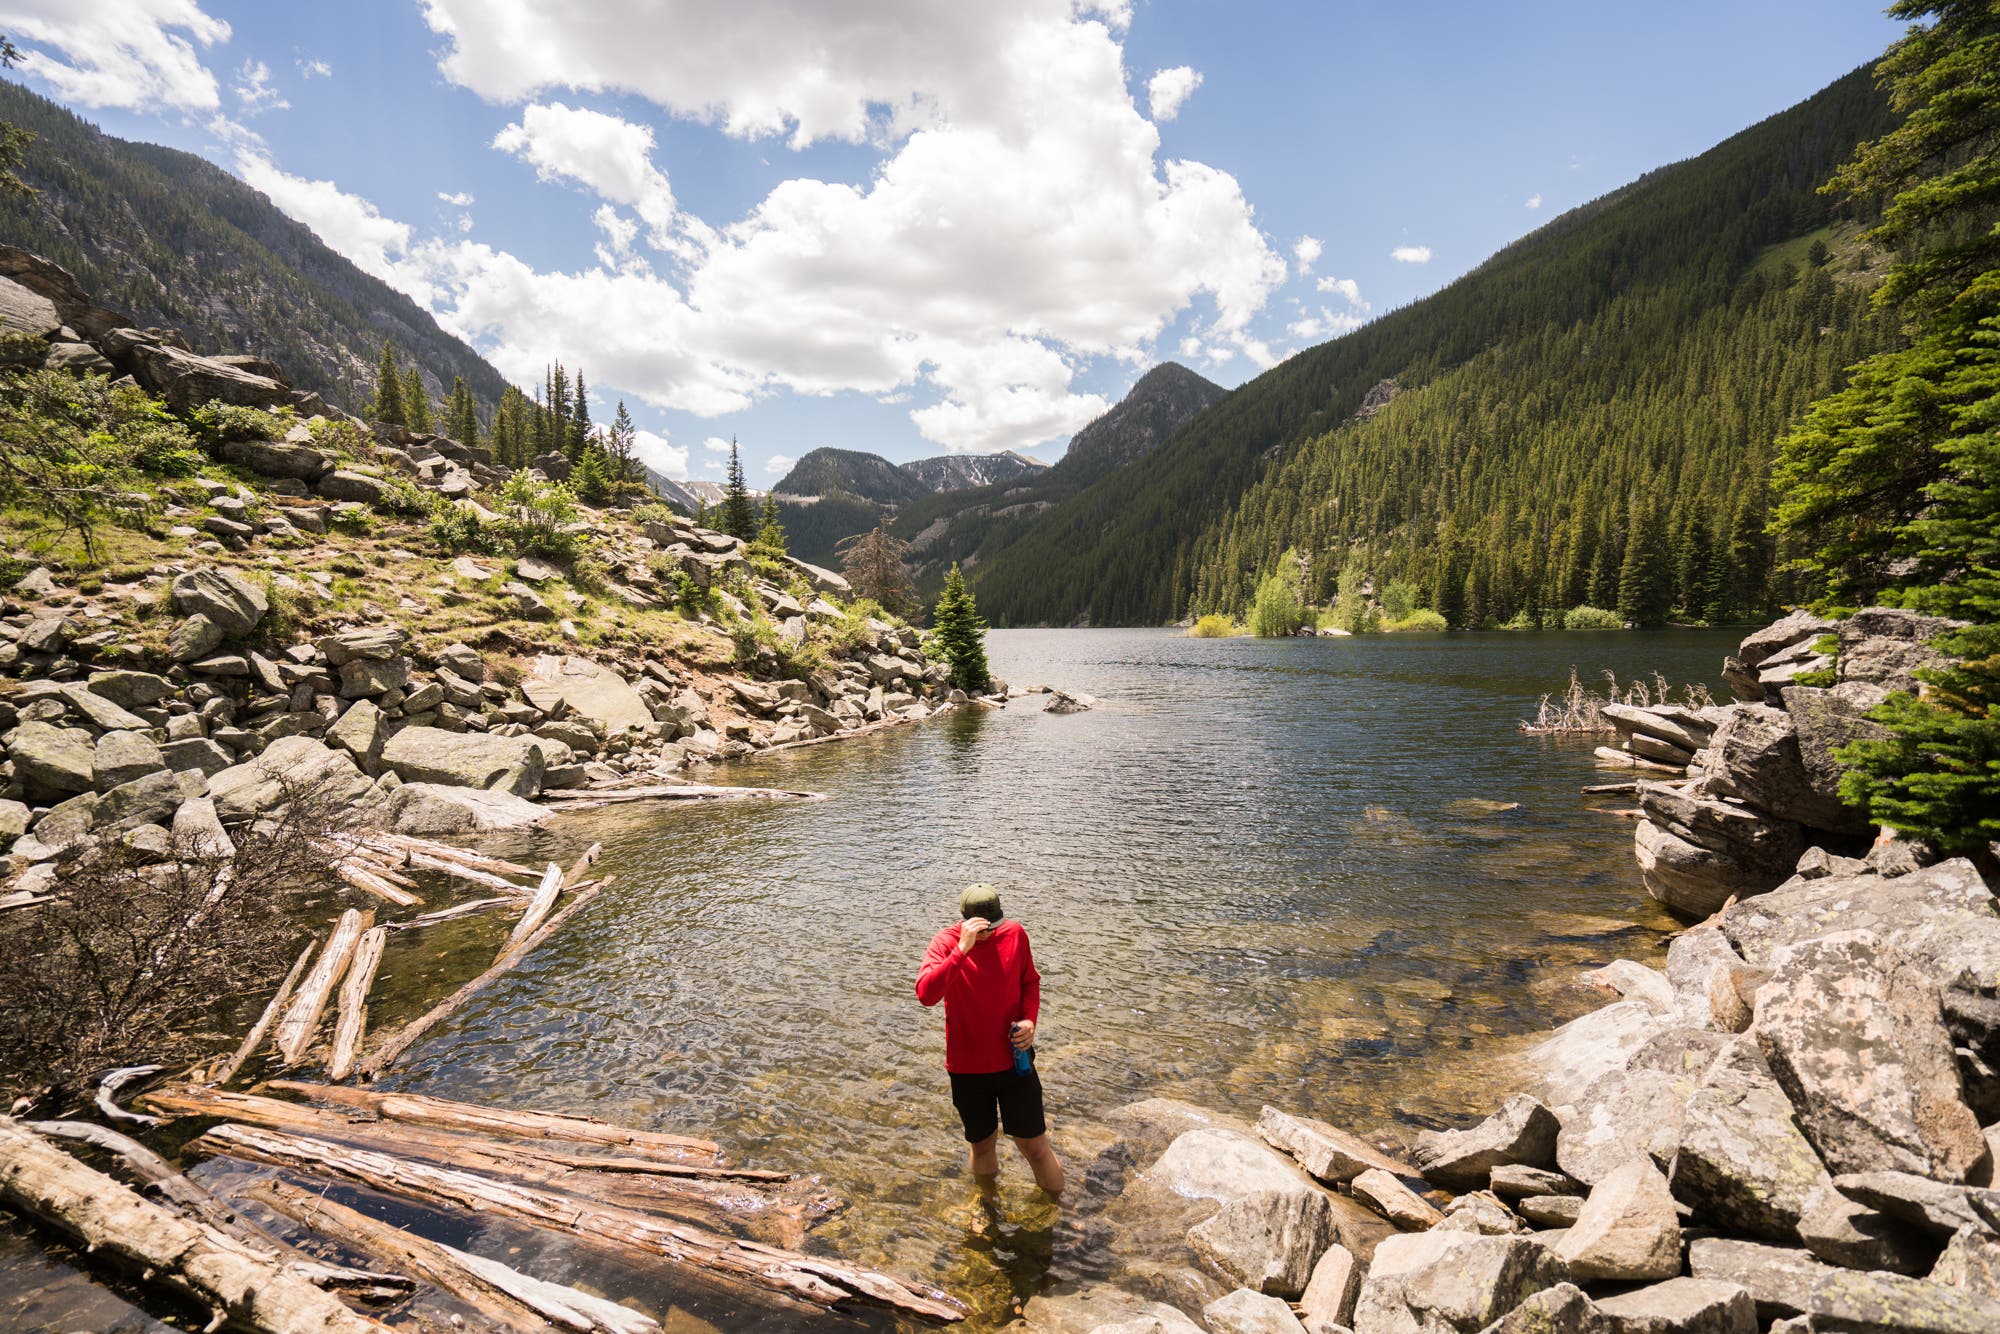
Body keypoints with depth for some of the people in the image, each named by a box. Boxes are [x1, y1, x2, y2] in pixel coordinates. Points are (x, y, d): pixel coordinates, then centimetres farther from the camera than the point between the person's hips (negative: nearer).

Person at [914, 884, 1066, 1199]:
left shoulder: (1015, 934, -9)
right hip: (967, 1066, -1)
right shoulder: (946, 941, -17)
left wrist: (1030, 1019, -11)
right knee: (982, 1145, 18)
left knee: (1033, 1143, 8)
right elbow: (926, 994, -34)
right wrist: (962, 949, -41)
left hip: (1014, 1059, 1)